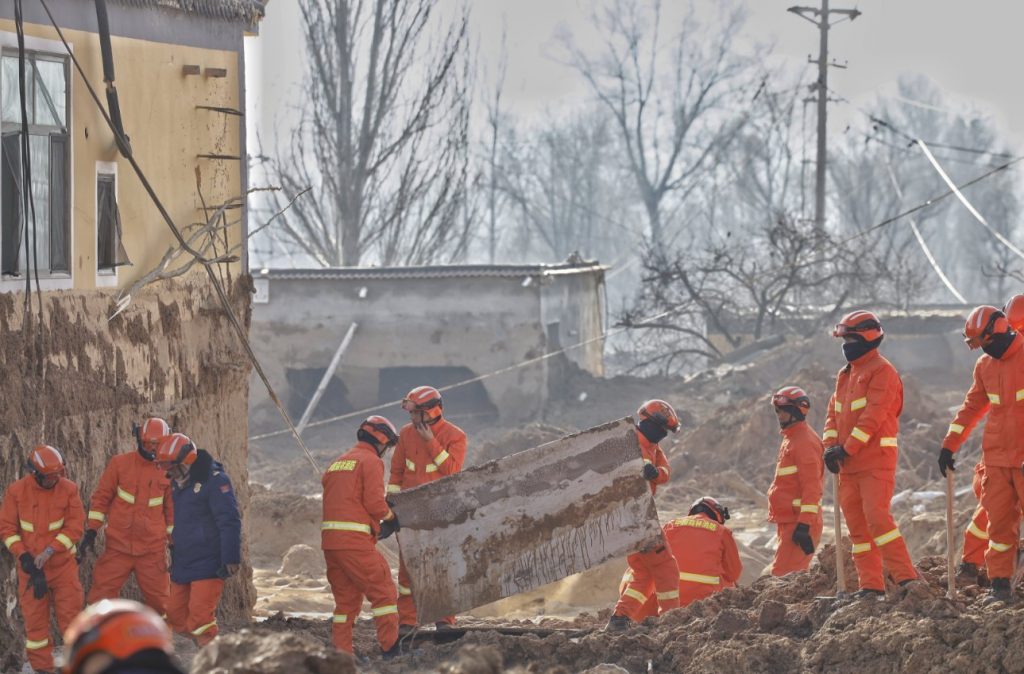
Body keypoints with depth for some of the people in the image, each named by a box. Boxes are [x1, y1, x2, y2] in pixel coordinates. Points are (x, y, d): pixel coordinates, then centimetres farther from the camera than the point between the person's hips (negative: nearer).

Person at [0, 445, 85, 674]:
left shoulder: (69, 489, -8)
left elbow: (75, 526, -10)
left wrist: (50, 551, -18)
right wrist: (22, 555, -13)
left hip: (63, 563, -1)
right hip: (31, 565, 1)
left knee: (70, 612, -2)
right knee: (35, 618, 4)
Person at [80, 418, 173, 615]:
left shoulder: (168, 471, 3)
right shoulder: (119, 464, 0)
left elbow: (172, 508, 13)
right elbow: (101, 497, 4)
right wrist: (91, 531, -2)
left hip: (153, 549, 0)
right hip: (118, 545, 0)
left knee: (159, 597, 5)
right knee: (101, 593, -3)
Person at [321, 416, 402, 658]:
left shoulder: (336, 463, 23)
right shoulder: (371, 461, -2)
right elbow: (374, 501, -13)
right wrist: (391, 518, 7)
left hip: (329, 538, 8)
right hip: (355, 539, -8)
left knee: (346, 598, 13)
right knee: (383, 592, -3)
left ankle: (340, 653, 9)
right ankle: (391, 649, -6)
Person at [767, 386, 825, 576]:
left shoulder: (805, 441, -13)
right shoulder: (790, 439, 19)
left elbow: (811, 486, -20)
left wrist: (804, 524, -25)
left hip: (799, 522, -11)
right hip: (789, 519, 11)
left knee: (783, 575, -17)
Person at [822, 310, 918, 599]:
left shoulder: (882, 371, -9)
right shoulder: (846, 374, 18)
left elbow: (873, 416, -17)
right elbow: (834, 411, 17)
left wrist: (847, 448, -19)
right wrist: (831, 444, -1)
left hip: (876, 460, -9)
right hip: (849, 465, 9)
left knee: (877, 517, -18)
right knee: (857, 524, 6)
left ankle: (906, 577, -16)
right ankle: (871, 585, 9)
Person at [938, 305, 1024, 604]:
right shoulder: (984, 366, 11)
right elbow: (972, 406, 20)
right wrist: (949, 445, 16)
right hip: (996, 456, 6)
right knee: (999, 521, 3)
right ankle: (1000, 583, 6)